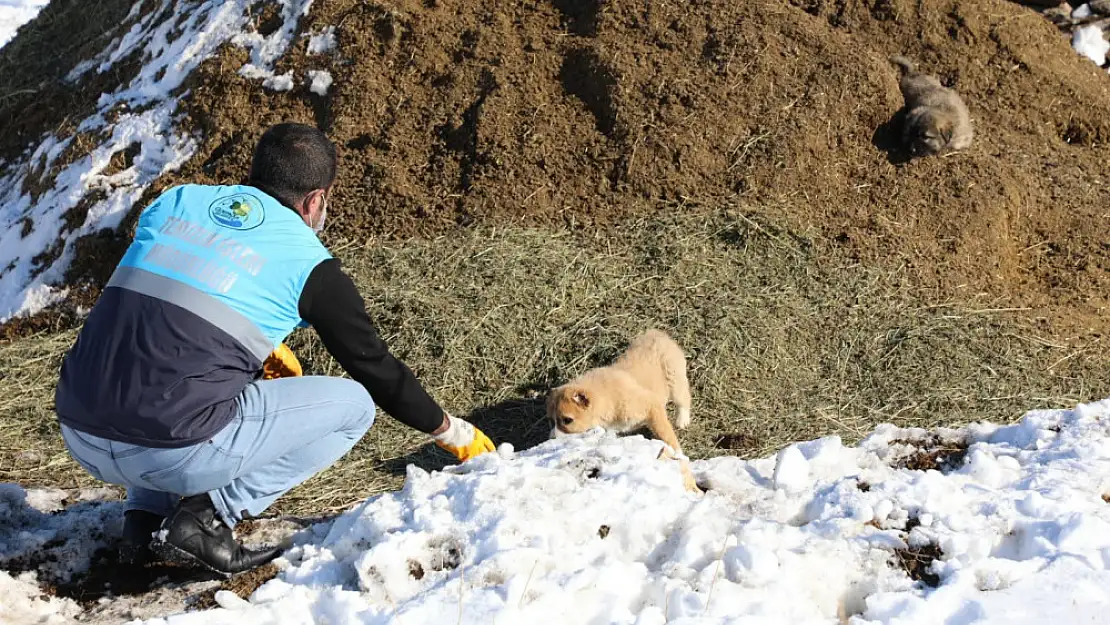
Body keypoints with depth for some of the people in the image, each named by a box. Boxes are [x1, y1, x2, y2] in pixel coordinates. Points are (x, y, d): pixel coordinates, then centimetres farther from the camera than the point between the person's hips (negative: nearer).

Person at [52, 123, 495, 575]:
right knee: (353, 404, 9)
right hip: (172, 450, -6)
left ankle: (144, 515, 18)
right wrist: (451, 431, 28)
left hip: (78, 435, 6)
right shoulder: (309, 264, 2)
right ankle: (208, 514, -1)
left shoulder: (176, 201, 14)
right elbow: (375, 367, 12)